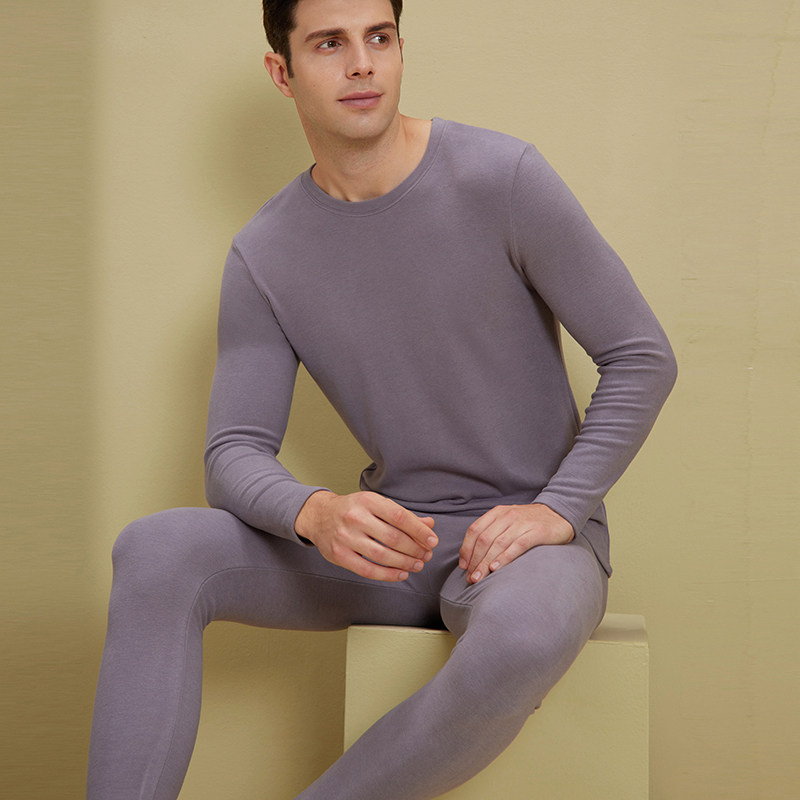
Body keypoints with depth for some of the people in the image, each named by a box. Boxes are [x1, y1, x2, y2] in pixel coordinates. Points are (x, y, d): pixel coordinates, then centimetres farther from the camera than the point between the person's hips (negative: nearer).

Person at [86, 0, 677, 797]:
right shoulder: (264, 256, 0)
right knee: (155, 550, -22)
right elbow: (234, 457, -3)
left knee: (519, 639, -41)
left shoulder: (500, 178, -10)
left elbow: (643, 358, -6)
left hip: (531, 536, -3)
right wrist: (317, 514, -27)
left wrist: (555, 510, -17)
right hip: (387, 542, 3)